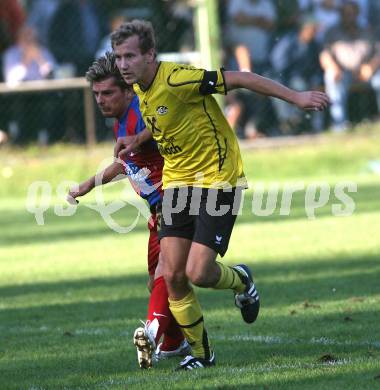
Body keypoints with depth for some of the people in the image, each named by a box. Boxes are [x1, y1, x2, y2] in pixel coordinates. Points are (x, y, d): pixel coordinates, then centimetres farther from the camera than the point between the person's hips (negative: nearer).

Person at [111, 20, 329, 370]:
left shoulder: (177, 79, -22)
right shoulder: (140, 90, 4)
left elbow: (240, 79, -19)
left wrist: (296, 97, -19)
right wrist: (136, 143, 13)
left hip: (218, 180, -7)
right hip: (177, 182, 7)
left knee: (198, 272, -15)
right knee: (173, 277, -3)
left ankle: (240, 280, 21)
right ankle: (201, 353, 14)